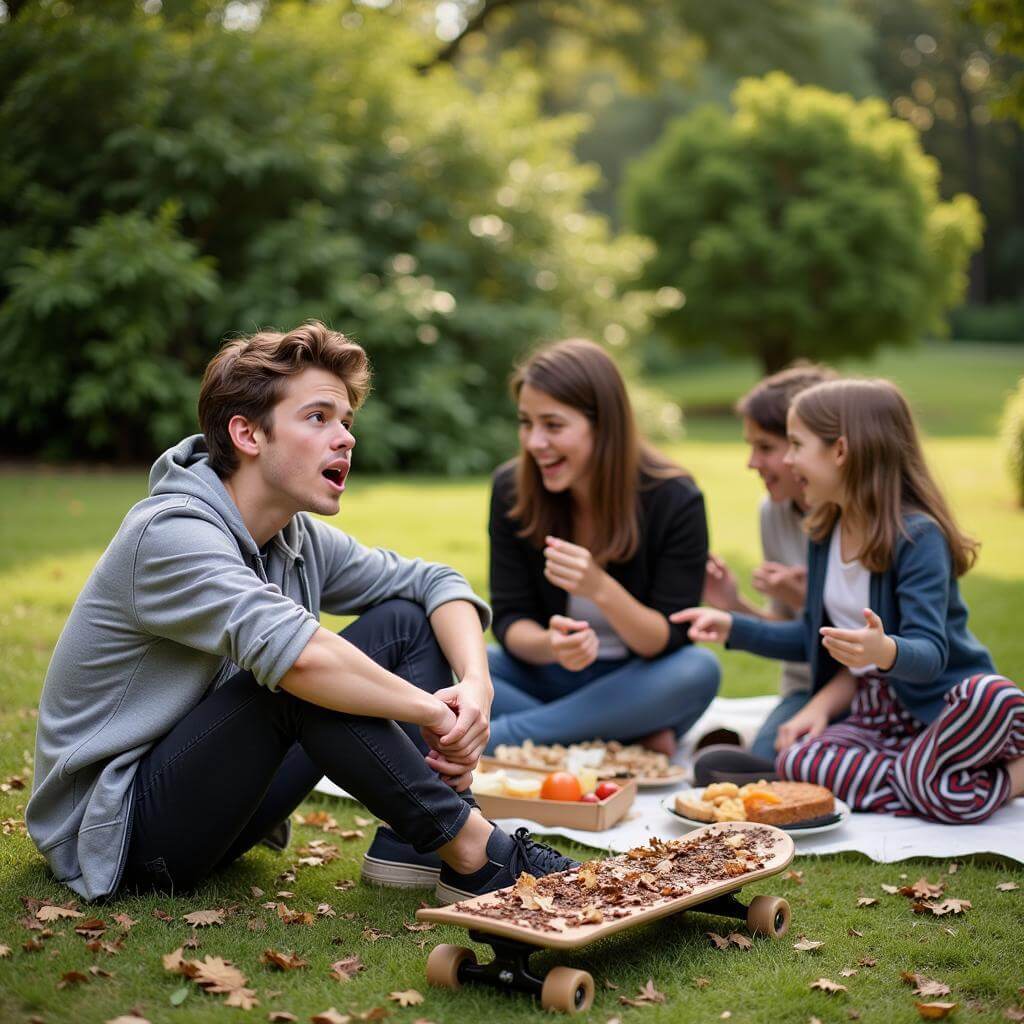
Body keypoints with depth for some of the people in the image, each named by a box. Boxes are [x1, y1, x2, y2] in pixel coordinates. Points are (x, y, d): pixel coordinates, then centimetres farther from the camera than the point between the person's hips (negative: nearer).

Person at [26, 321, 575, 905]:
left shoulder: (302, 541, 2)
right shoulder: (171, 537, -24)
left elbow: (436, 582, 6)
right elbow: (295, 652, -40)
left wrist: (477, 683, -14)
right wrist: (433, 711, -28)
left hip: (212, 807, 8)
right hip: (115, 829, -8)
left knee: (407, 620, 0)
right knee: (301, 677, -33)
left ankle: (411, 847, -12)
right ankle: (472, 851, -21)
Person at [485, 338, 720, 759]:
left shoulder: (675, 500, -16)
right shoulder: (511, 489, -9)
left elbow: (668, 641, -16)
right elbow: (510, 620, -9)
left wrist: (600, 588, -35)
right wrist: (549, 645, -33)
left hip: (633, 691, -1)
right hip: (544, 681, 2)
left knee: (699, 669, -34)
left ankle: (498, 737, -28)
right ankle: (629, 740, -24)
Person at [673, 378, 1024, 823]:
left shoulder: (918, 536, -16)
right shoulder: (825, 535, 7)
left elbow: (930, 655, -25)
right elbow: (819, 639, 19)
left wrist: (886, 652, -48)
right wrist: (733, 628, 13)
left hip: (946, 702, -7)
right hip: (876, 715, 7)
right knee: (796, 760, -26)